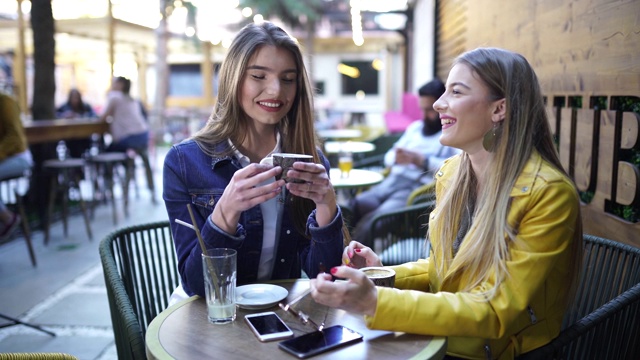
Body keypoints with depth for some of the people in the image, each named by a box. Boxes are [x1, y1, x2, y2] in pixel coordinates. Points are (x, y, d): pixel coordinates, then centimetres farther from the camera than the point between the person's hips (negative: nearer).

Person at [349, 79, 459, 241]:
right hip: (394, 180, 7)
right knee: (352, 209, -21)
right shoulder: (415, 127, 26)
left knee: (371, 222, -31)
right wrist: (395, 158, 1)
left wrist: (422, 161, -16)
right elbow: (389, 156, 25)